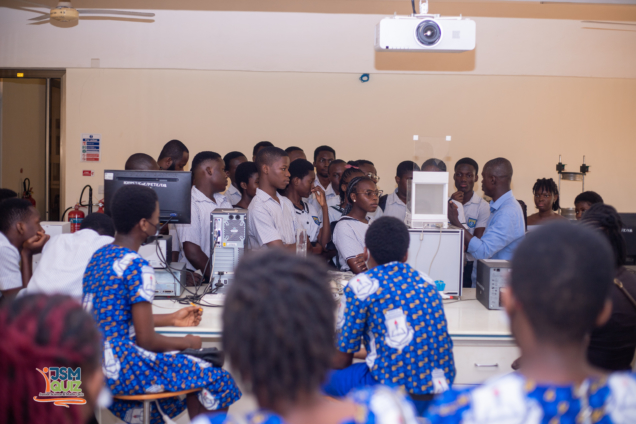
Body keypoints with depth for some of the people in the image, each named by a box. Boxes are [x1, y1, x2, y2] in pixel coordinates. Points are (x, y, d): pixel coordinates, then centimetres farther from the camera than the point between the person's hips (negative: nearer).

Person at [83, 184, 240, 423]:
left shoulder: (98, 257, 8)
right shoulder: (138, 268, -19)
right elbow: (147, 340, -17)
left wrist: (171, 320, 25)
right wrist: (186, 343, 0)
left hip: (93, 366, 9)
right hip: (122, 371, -9)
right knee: (218, 380, 1)